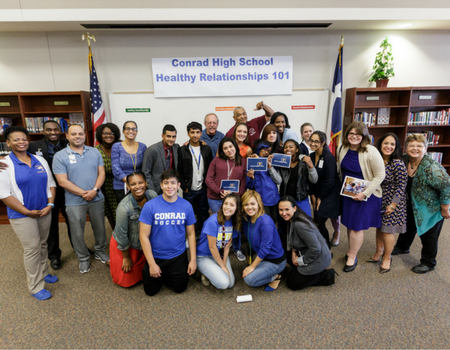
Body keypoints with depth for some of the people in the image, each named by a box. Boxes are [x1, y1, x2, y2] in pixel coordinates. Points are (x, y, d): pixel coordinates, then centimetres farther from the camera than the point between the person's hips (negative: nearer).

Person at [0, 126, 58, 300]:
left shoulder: (40, 160, 5)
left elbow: (51, 184, 7)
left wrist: (50, 204, -5)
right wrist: (28, 212, -14)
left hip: (44, 212, 4)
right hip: (22, 215, -4)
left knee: (42, 245, 16)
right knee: (32, 249, 2)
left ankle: (43, 273, 36)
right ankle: (36, 287, 16)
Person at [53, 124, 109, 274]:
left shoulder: (94, 152, 3)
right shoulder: (60, 156, -6)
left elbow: (101, 173, 1)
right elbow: (62, 181, -11)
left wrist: (94, 190, -15)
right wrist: (83, 193, -16)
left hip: (97, 198, 3)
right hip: (74, 202, -2)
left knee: (100, 228, 15)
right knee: (77, 233, 10)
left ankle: (100, 251, 37)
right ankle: (83, 258, 30)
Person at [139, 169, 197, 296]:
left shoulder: (186, 206, -9)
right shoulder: (150, 206, -16)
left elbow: (191, 234, -2)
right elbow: (144, 236, -13)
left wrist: (193, 259, -4)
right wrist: (152, 264, -13)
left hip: (178, 257, 1)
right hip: (156, 257, -1)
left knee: (179, 288, 12)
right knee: (150, 291, 12)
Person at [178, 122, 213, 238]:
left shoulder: (207, 149, 4)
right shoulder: (182, 150, -2)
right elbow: (179, 171, -1)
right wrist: (184, 187, -6)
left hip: (203, 189, 2)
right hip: (189, 190, -1)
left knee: (203, 215, 10)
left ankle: (201, 235, 28)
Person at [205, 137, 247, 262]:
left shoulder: (243, 162, 6)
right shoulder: (217, 161, 3)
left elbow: (244, 182, 3)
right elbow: (208, 179, -2)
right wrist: (220, 191, -15)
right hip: (216, 199, 0)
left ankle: (237, 249, 29)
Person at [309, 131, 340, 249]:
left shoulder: (329, 157, -18)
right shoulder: (312, 156, 4)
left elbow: (330, 181, -18)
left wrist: (320, 198, -10)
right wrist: (313, 195, 2)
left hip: (329, 195, -7)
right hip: (317, 194, 7)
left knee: (319, 223, -8)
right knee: (317, 222, 8)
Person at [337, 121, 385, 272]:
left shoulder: (371, 152, -19)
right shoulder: (342, 149, -2)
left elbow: (380, 175, -15)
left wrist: (365, 193, -19)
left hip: (365, 194, -5)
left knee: (356, 226, 1)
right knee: (349, 223, 14)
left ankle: (352, 257, 18)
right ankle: (351, 250, 34)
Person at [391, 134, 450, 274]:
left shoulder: (431, 168, -31)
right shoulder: (404, 160, -10)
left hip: (431, 208, -6)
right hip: (411, 205, 6)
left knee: (428, 236, 9)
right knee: (408, 226, 25)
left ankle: (428, 263, 29)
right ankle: (402, 247, 50)